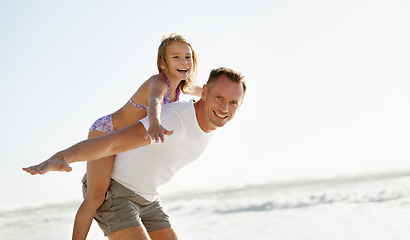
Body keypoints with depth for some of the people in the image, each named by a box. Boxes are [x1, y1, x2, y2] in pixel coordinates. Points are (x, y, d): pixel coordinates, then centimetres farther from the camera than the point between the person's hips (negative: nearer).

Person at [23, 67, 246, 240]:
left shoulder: (209, 120, -5)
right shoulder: (174, 121, -34)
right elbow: (112, 142, -48)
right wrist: (61, 157, -64)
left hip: (144, 197, 9)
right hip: (110, 190, -9)